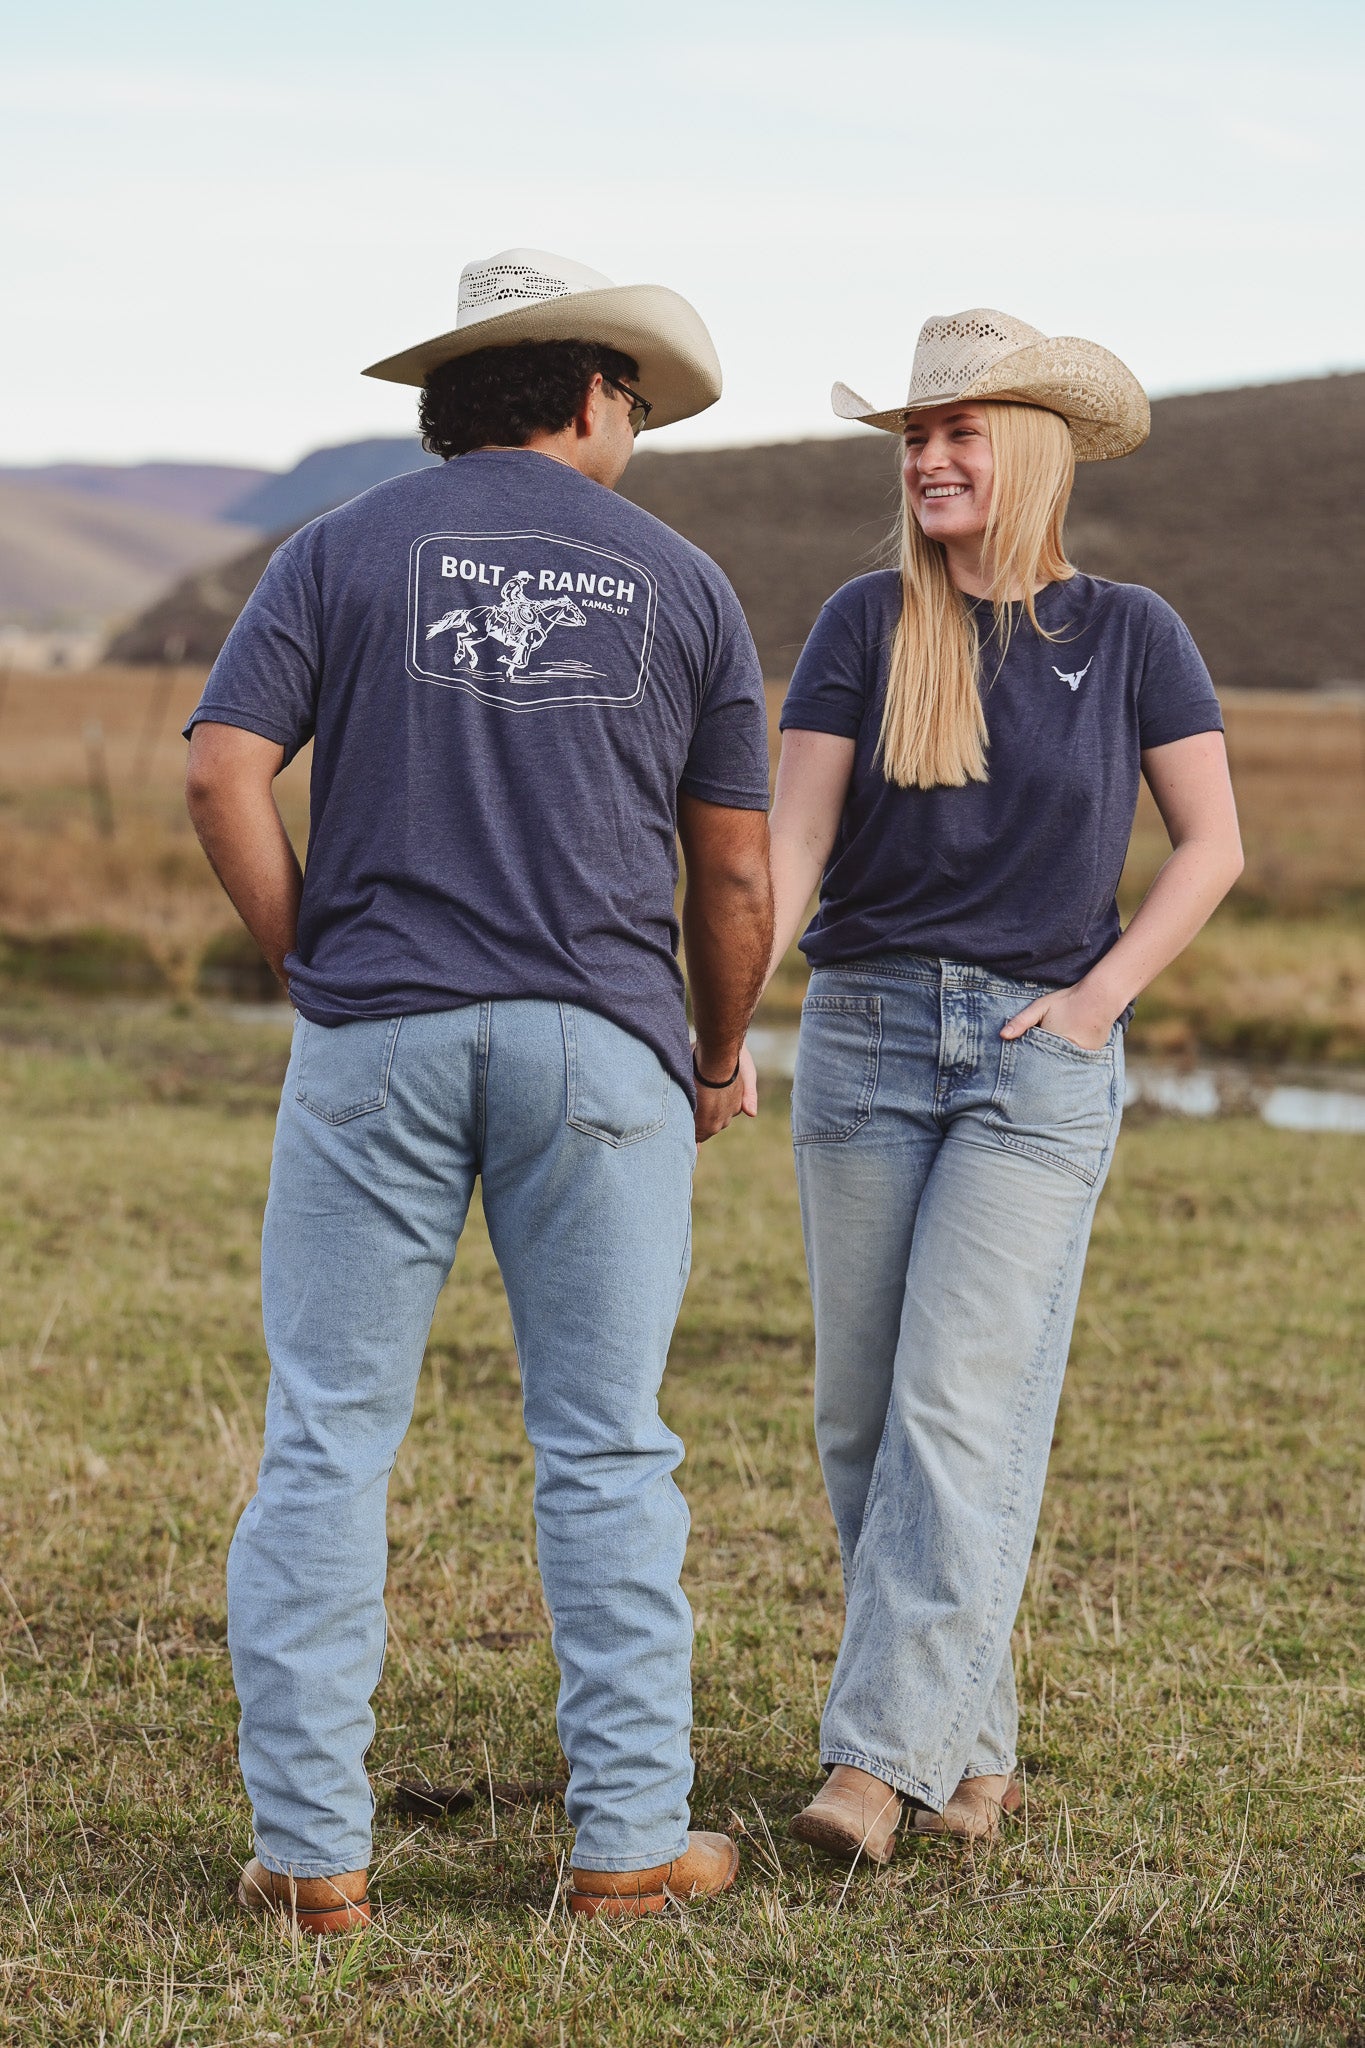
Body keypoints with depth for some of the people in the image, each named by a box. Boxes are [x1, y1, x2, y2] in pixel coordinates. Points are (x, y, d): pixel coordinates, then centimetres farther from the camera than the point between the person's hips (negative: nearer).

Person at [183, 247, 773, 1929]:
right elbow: (736, 873, 10)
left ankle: (310, 1847, 3)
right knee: (603, 1448, 6)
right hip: (599, 1043, 0)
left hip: (377, 1035, 0)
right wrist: (720, 1060, 25)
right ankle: (630, 1838, 9)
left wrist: (312, 970, 5)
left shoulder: (345, 551, 7)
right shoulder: (678, 584, 9)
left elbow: (222, 772, -6)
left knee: (328, 1438, 3)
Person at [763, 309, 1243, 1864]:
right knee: (863, 1420, 5)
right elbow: (789, 842, -2)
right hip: (865, 1035, 2)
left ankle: (878, 1755, -12)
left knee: (962, 1408, -11)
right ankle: (970, 1744, 18)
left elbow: (1212, 843, 7)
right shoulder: (867, 623, 3)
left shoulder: (1127, 635, 1)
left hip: (1041, 1056, -2)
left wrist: (1100, 996, -5)